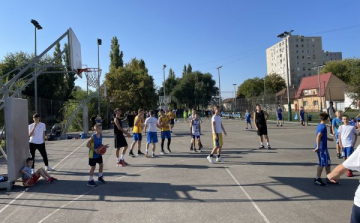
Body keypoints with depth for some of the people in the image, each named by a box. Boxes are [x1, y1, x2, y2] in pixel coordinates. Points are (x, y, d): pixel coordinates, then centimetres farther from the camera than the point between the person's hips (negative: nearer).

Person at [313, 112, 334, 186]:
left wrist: (328, 138, 41)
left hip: (323, 148, 10)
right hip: (322, 148, -10)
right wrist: (318, 147, -33)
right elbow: (318, 136, -29)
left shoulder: (320, 125, 12)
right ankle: (317, 179, 4)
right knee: (322, 163, -3)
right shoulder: (323, 127, -17)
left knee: (327, 163, 17)